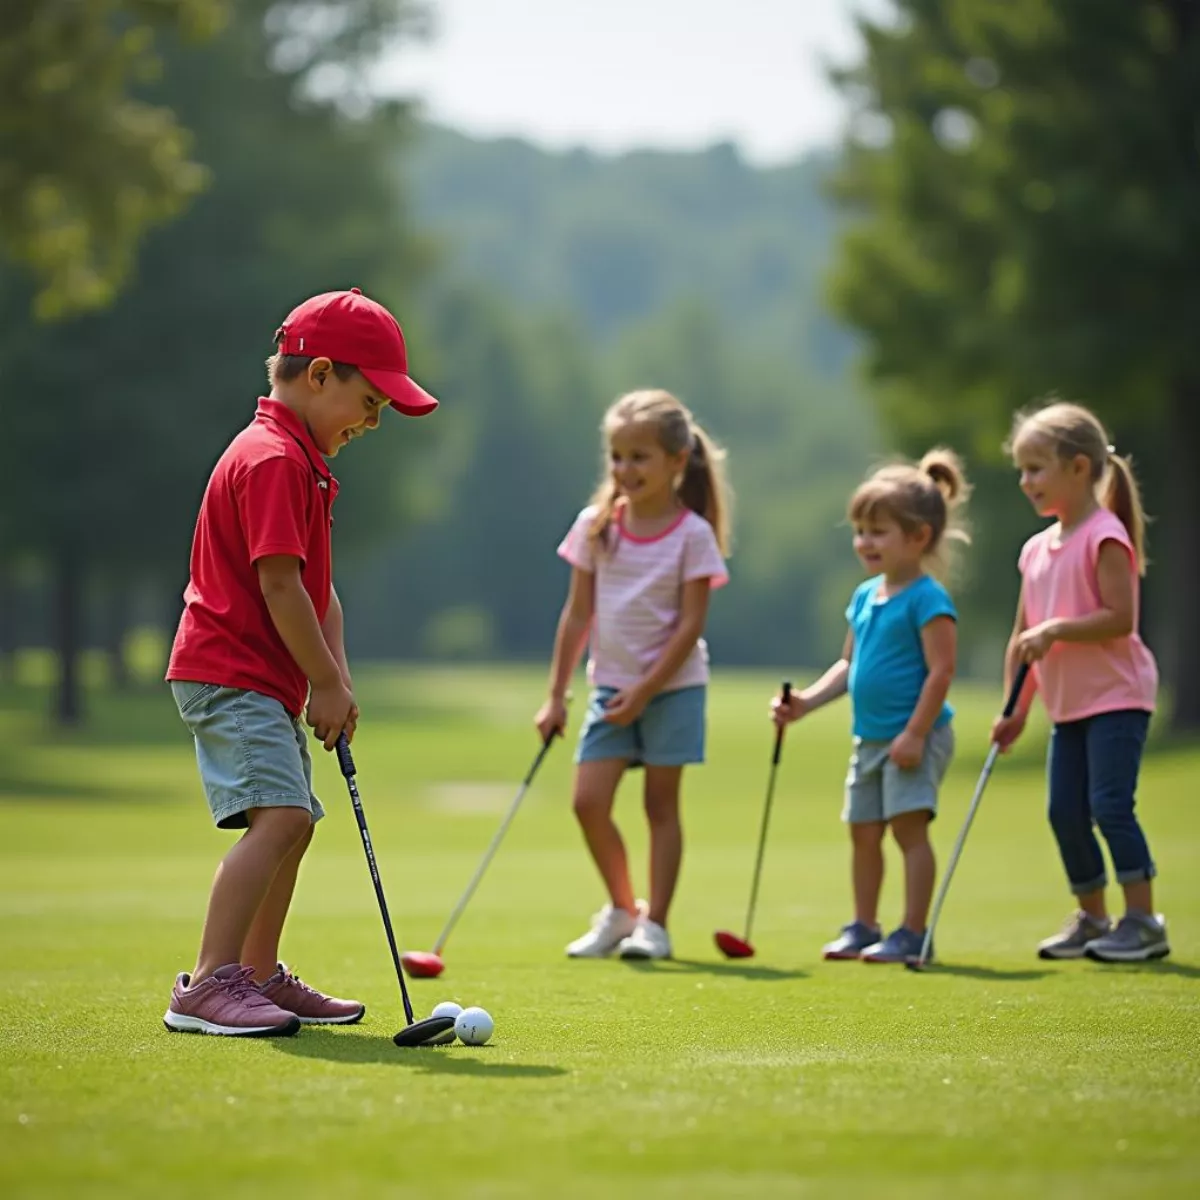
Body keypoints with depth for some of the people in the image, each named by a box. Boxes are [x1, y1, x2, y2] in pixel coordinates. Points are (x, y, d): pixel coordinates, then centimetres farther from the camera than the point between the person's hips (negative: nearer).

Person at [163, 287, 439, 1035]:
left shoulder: (302, 462, 19)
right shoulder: (272, 460, -17)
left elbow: (318, 588, 18)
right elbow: (278, 583, -21)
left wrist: (336, 678, 6)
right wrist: (326, 682, -14)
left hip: (268, 682, 11)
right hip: (230, 673, -11)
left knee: (292, 820, 18)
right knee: (279, 814, -22)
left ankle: (260, 978, 29)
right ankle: (208, 985, -27)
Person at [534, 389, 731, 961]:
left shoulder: (692, 534, -10)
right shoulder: (595, 526, 0)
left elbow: (690, 624, -11)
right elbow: (578, 614, 5)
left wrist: (645, 690, -16)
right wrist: (556, 695, 4)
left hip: (672, 685, -3)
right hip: (611, 684, 3)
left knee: (660, 803, 2)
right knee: (588, 801, -4)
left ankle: (654, 923, 10)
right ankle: (621, 908, 15)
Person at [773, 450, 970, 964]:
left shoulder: (927, 599, -14)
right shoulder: (864, 597, 12)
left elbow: (940, 670, -18)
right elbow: (849, 664, 18)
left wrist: (915, 734, -22)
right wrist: (806, 701, 4)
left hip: (913, 736, -9)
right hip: (870, 738, 9)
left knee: (908, 825, -10)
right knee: (863, 830, 12)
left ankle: (913, 933, -6)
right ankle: (863, 927, 22)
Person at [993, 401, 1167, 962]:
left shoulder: (1104, 536, -13)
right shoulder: (1038, 549, 12)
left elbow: (1121, 617, -21)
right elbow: (1023, 636, 15)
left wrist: (1055, 630, -23)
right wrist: (1015, 709, 11)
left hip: (1116, 696, -8)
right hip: (1068, 705, 8)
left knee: (1110, 804, -12)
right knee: (1064, 811, 8)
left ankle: (1143, 919, -6)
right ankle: (1091, 917, 20)